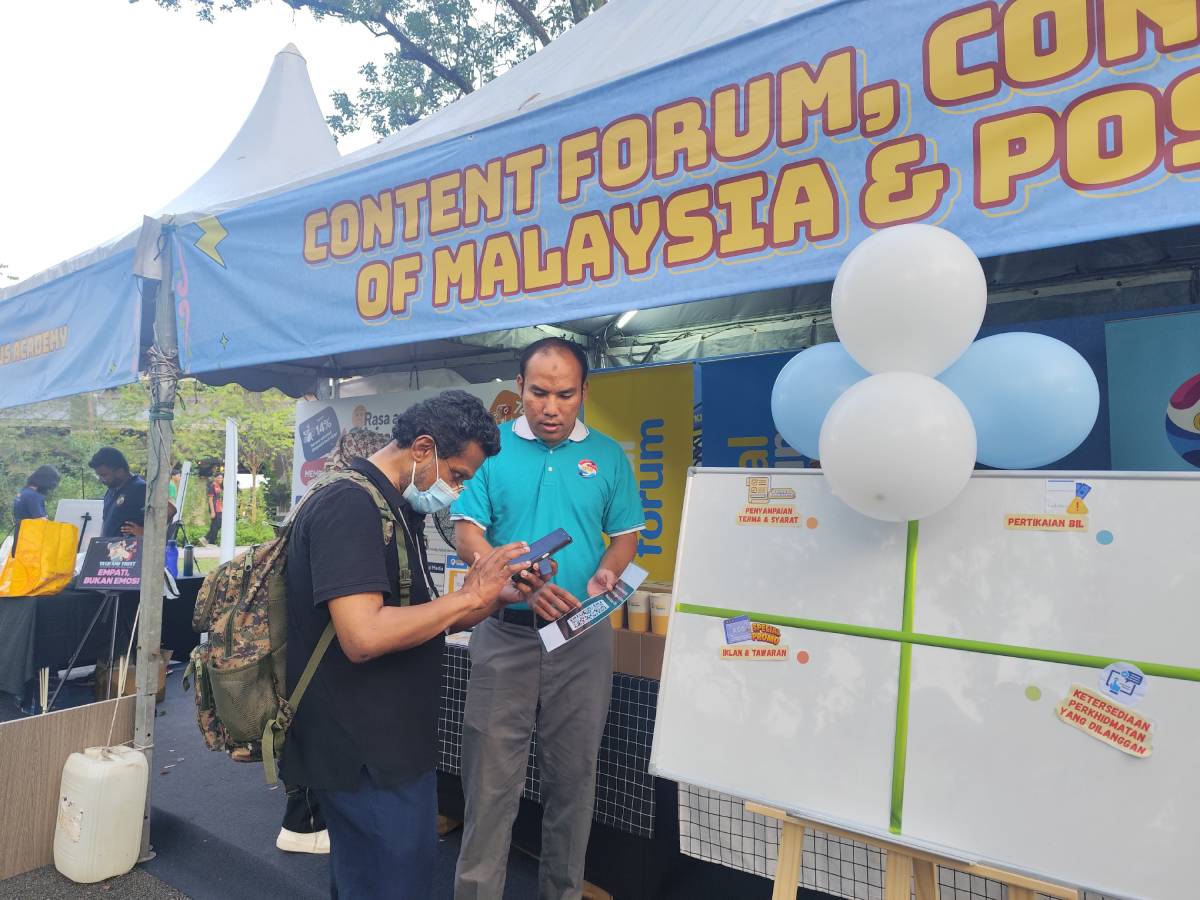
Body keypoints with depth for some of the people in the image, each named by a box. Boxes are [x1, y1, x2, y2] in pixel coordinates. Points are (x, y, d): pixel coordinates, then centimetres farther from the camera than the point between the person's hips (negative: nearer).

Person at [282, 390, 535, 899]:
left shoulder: (394, 511, 11)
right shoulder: (350, 507, -20)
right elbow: (364, 637, -30)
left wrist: (497, 597, -1)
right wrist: (469, 595, -21)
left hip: (388, 744, 10)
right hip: (368, 758, -10)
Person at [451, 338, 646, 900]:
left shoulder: (608, 456, 4)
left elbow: (626, 533, 8)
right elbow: (467, 533, -6)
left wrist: (608, 572, -15)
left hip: (583, 641, 2)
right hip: (504, 635, -1)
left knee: (573, 775, 15)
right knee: (490, 777, 6)